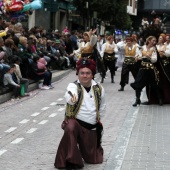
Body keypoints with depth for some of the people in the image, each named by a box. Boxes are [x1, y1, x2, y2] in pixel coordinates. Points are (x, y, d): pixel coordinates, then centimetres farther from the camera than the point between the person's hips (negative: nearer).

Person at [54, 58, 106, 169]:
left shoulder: (99, 89, 1)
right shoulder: (73, 86, -12)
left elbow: (102, 107, 20)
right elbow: (69, 97, -38)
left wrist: (98, 118, 11)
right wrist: (71, 98, -60)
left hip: (91, 127, 4)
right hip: (75, 122, -4)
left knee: (94, 159, 6)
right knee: (70, 128, -41)